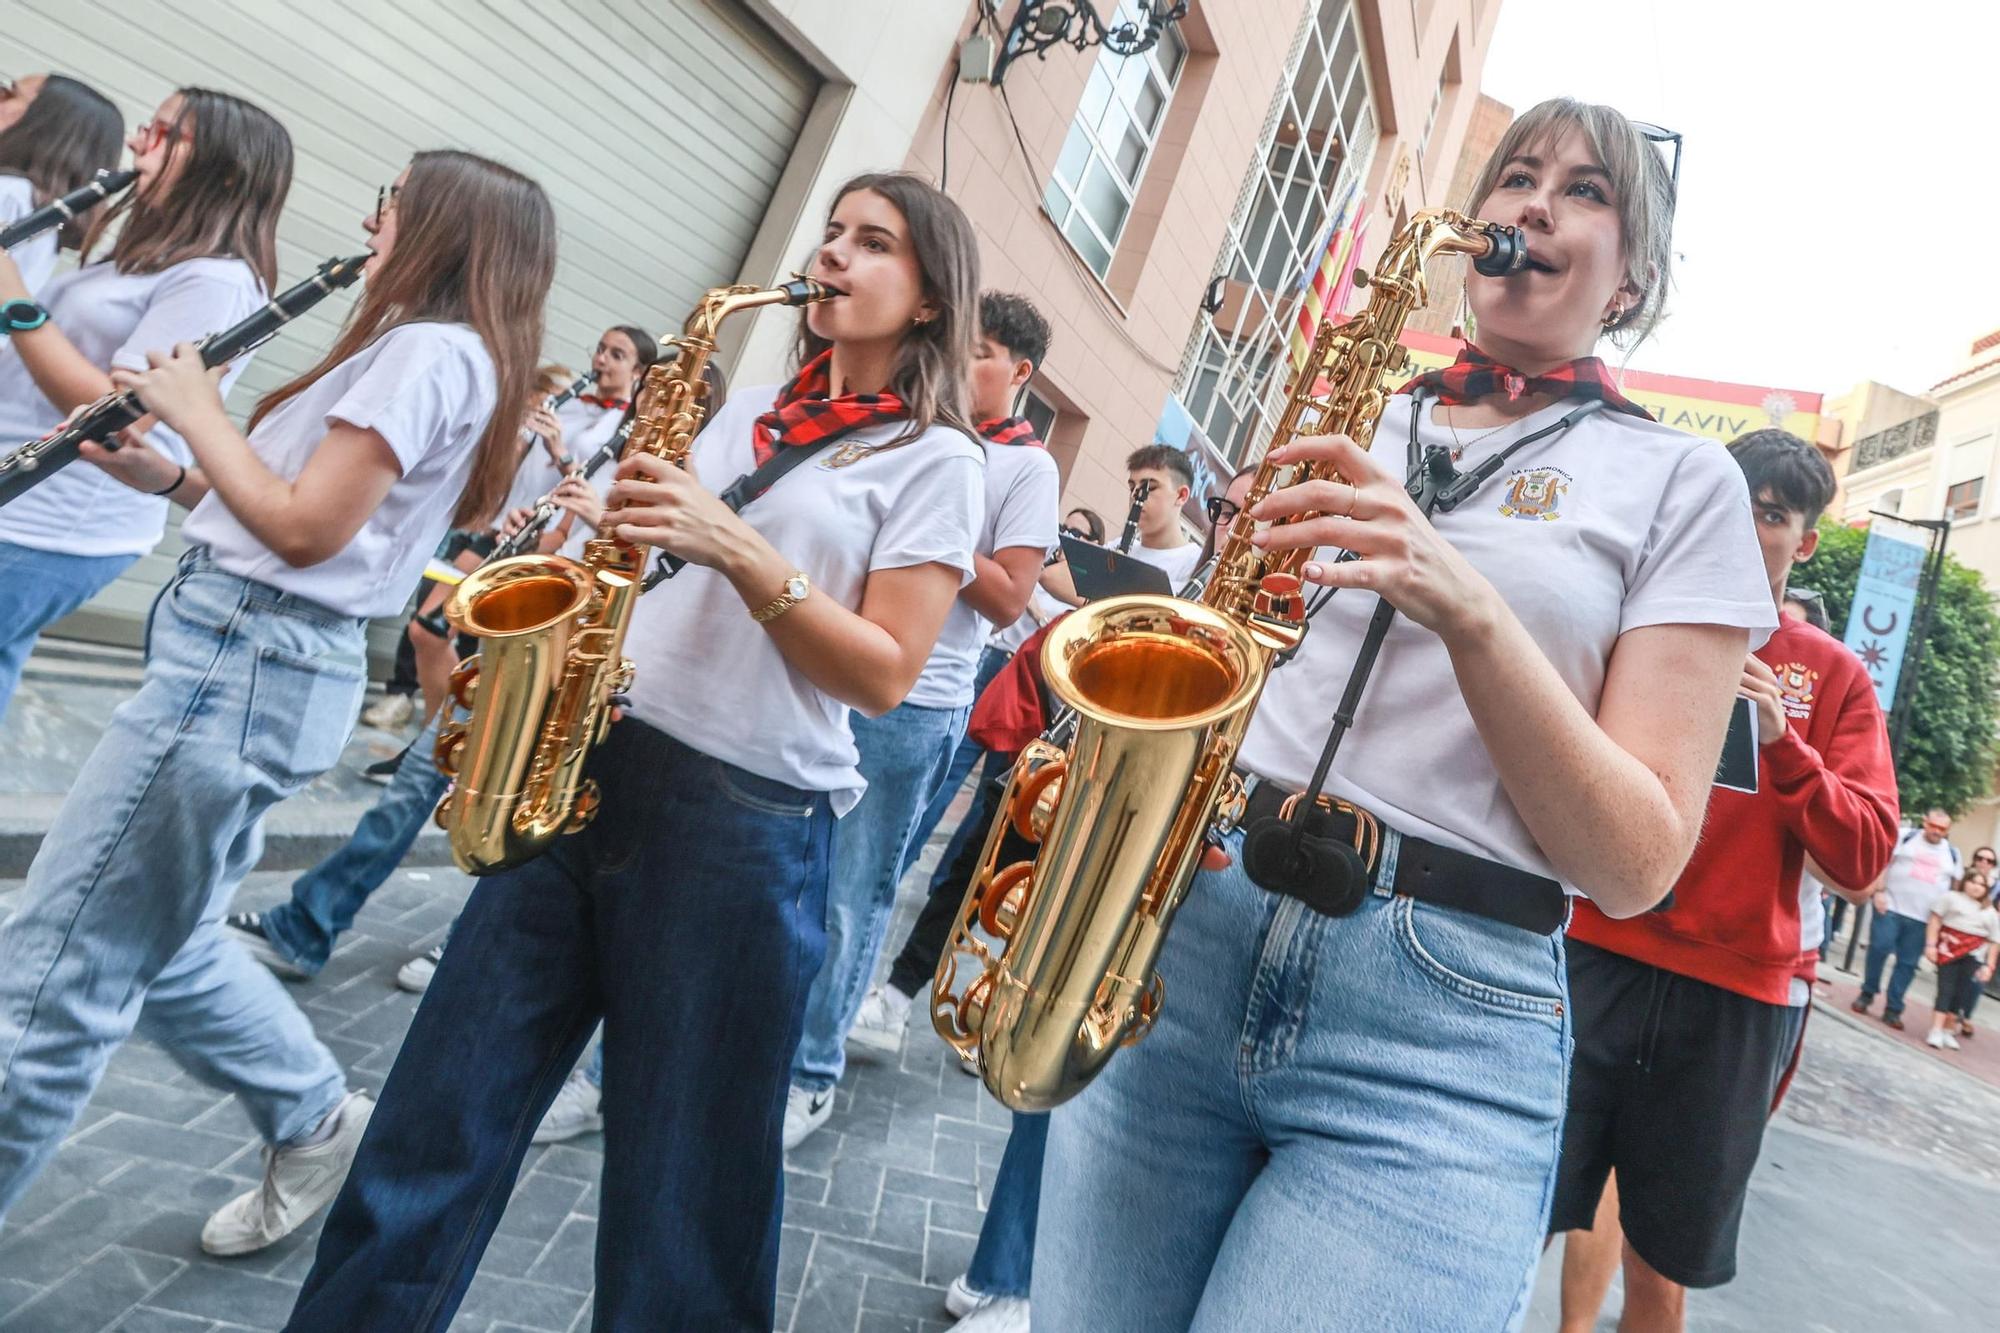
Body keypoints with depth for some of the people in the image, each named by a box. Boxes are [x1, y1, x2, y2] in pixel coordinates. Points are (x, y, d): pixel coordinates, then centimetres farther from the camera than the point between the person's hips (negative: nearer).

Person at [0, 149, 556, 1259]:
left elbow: (305, 527, -19)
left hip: (242, 663, -10)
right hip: (260, 658, 10)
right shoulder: (416, 352, 19)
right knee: (153, 946, 20)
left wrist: (196, 411, -6)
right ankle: (320, 1122, 31)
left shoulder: (430, 350, -12)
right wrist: (170, 473, 7)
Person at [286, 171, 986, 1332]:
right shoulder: (745, 413, 18)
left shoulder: (936, 460, 0)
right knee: (438, 1111, 10)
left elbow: (883, 674, -8)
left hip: (743, 819, -5)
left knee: (684, 1173, 6)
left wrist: (739, 551, -17)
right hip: (584, 764, 6)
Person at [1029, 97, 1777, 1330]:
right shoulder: (1353, 423, 15)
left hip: (1445, 1016, -2)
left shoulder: (1682, 481, 5)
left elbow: (1639, 865, -3)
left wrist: (1466, 605, -17)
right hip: (1176, 936, 3)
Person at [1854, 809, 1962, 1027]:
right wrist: (1879, 891, -10)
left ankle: (1893, 1010, 8)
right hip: (1890, 907, -2)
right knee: (1879, 948, -10)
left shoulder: (1952, 854, 13)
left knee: (1907, 963, 2)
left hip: (1922, 919, 3)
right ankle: (1867, 994, 8)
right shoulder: (1906, 837, 4)